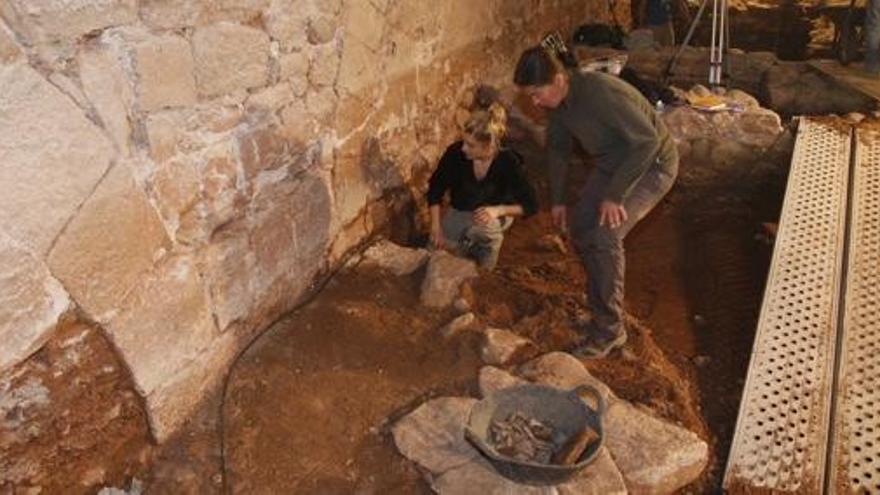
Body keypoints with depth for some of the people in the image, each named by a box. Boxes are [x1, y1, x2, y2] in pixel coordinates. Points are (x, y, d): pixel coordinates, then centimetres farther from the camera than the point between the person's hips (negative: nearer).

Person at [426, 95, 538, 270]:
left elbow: (530, 205, -22)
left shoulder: (508, 162, -28)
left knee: (483, 226, -35)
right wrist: (436, 226, -19)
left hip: (494, 215, -2)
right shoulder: (455, 152, -25)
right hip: (460, 213, 2)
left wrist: (498, 210, -38)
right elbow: (435, 189, -11)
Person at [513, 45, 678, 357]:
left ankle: (610, 329, -8)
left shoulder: (601, 92, -32)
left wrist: (615, 195, -31)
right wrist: (557, 200, 14)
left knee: (604, 235, -22)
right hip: (612, 164, 9)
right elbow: (558, 147, 11)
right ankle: (603, 309, 23)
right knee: (580, 229, 5)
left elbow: (647, 140, -34)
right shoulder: (558, 102, -6)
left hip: (651, 165, -8)